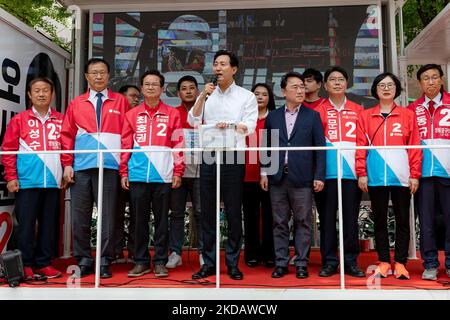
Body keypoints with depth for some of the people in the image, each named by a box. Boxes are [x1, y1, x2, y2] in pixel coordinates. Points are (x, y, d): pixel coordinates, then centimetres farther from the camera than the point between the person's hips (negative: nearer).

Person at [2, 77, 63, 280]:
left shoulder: (61, 121, 10)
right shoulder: (19, 120, 5)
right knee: (26, 224, 2)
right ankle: (26, 265, 13)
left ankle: (44, 263, 18)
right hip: (27, 182, -2)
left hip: (53, 182, 2)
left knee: (49, 224, 7)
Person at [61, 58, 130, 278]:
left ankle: (105, 262, 12)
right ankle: (83, 260, 15)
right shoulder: (76, 104, 13)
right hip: (81, 168, 2)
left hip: (109, 168, -2)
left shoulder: (121, 102, 9)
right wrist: (67, 164, 1)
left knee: (107, 216, 2)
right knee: (80, 217, 3)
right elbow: (67, 135, 10)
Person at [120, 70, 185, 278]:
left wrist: (178, 172, -3)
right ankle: (141, 261, 18)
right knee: (140, 220, 7)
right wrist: (124, 173, 4)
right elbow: (125, 145, 9)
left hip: (163, 175, -1)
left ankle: (160, 262, 15)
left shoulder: (172, 114, 6)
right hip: (138, 175, 2)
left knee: (162, 220, 5)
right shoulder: (132, 114, 11)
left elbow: (178, 145, 3)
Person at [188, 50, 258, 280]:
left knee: (234, 212, 1)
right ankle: (209, 263, 15)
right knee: (208, 212, 6)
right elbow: (193, 121, 3)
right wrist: (202, 96, -5)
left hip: (233, 158, -3)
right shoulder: (206, 95, 15)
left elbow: (249, 126, -5)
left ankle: (232, 263, 12)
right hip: (208, 157, 3)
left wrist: (229, 126, -21)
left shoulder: (246, 96, 6)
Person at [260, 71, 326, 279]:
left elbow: (320, 147, 2)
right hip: (277, 178, 2)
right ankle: (281, 263, 16)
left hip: (302, 179, -2)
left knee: (303, 222, 3)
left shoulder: (313, 116, 6)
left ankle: (301, 263, 13)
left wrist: (319, 176, -5)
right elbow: (266, 146, 12)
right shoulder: (272, 117, 12)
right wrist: (264, 172, 3)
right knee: (280, 223, 7)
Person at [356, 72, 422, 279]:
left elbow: (415, 146, 3)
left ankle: (400, 263, 15)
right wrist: (361, 173, -4)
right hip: (376, 177, 0)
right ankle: (383, 262, 17)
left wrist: (415, 175, -3)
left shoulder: (407, 115, 7)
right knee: (379, 220, 7)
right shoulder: (365, 116, 8)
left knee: (402, 220, 5)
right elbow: (361, 146, 3)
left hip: (401, 177, 0)